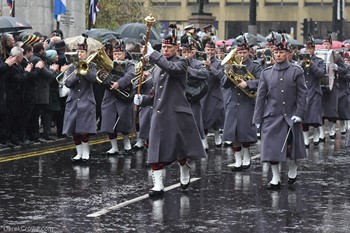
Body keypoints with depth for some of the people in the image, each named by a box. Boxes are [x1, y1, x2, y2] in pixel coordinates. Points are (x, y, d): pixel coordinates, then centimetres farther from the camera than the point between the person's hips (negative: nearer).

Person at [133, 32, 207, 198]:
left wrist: (153, 54, -28)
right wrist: (143, 99, 4)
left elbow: (171, 68, -27)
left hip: (178, 114, -5)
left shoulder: (181, 64, -3)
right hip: (159, 114, 5)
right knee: (156, 151, -3)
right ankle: (158, 185, -2)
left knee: (181, 148, 5)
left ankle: (184, 172, 33)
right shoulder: (157, 69, 18)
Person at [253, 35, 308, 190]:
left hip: (290, 117, -1)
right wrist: (257, 118, 1)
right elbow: (261, 96, 5)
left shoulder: (297, 71, 0)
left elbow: (302, 94, -2)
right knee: (272, 147, -2)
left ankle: (293, 170, 34)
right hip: (271, 117, 1)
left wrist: (299, 113, -11)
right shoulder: (266, 73, 5)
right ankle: (276, 178, 6)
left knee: (291, 146, 8)